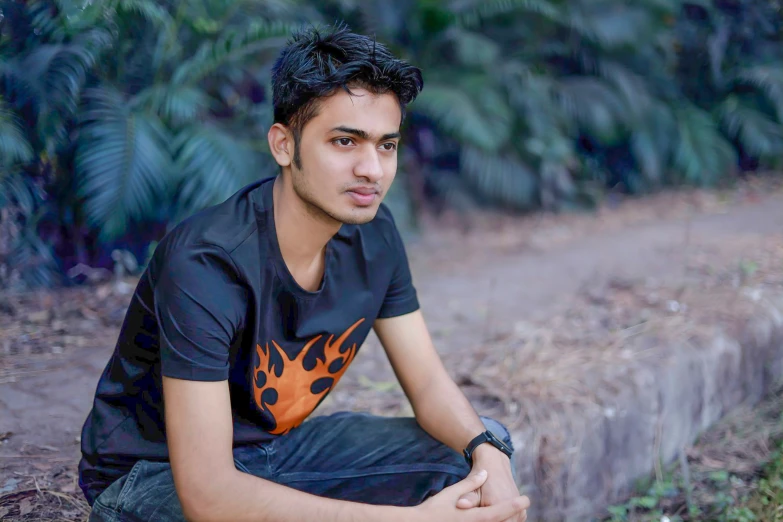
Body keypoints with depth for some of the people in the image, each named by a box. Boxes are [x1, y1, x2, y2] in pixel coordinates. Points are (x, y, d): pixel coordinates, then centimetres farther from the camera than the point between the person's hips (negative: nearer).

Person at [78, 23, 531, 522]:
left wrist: (487, 453, -26)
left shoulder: (374, 235, -9)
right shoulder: (204, 265, -31)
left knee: (483, 448, -6)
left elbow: (429, 382, -2)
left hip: (279, 444, 7)